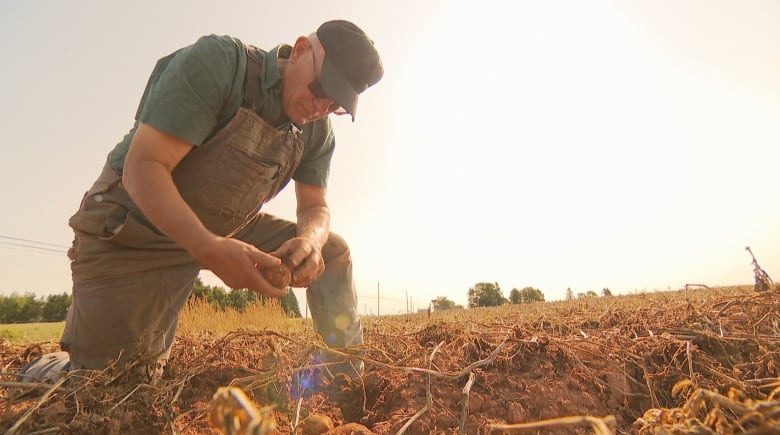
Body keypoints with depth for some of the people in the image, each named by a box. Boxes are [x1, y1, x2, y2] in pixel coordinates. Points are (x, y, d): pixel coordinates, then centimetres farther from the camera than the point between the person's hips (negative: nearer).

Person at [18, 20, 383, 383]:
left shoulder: (318, 131, -4)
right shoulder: (216, 62, -22)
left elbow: (315, 207, 0)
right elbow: (142, 167, -27)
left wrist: (310, 240, -26)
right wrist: (210, 249, -42)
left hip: (224, 231, 5)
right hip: (131, 227, -5)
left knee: (332, 251, -6)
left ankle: (350, 378, 3)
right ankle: (64, 366, 33)